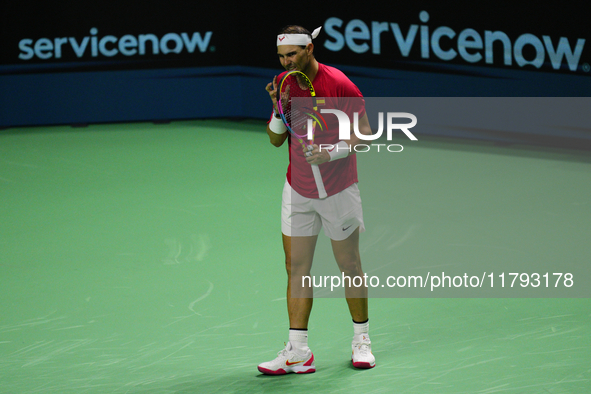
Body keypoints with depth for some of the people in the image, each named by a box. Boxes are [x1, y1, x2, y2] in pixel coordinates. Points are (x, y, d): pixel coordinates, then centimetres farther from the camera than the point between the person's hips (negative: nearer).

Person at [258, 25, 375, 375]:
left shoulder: (338, 83, -15)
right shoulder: (282, 83, 0)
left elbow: (365, 132, -11)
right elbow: (276, 140, 3)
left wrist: (332, 152, -25)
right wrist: (278, 110, -15)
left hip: (338, 189, -4)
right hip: (297, 190, 4)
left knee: (349, 265, 5)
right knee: (297, 266, -2)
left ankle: (361, 340, 22)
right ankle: (298, 352, -3)